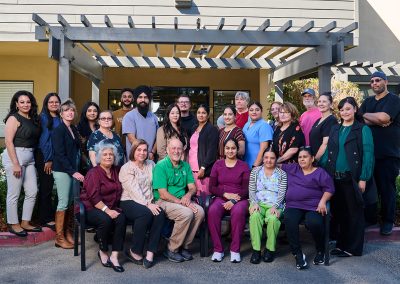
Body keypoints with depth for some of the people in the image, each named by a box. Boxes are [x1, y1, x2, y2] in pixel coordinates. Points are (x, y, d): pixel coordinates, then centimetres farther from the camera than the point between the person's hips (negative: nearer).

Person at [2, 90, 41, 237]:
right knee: (14, 193, 1)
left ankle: (25, 222, 21)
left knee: (32, 192, 9)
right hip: (15, 157, -7)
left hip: (29, 158, 7)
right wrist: (16, 164, -17)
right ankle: (13, 224, 13)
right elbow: (8, 141, -13)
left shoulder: (33, 119, 12)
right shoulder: (14, 118, -7)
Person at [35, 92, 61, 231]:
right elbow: (44, 139, -11)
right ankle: (46, 219, 5)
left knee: (49, 186, 10)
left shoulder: (59, 119, 12)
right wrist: (48, 160, -14)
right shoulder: (44, 118, -6)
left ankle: (50, 216, 19)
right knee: (46, 187, -2)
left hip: (55, 156, 6)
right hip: (43, 156, -6)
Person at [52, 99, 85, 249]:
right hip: (62, 171, -7)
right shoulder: (58, 131, -7)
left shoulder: (74, 129, 14)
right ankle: (59, 237, 4)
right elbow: (60, 154, -13)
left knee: (72, 202, 7)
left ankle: (67, 231, 19)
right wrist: (73, 172, -16)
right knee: (63, 203, -5)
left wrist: (77, 170, 5)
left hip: (74, 170, 7)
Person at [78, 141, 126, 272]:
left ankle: (114, 256, -24)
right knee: (105, 220, -34)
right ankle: (103, 252, -8)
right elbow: (94, 196, -15)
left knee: (121, 218, -26)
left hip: (111, 208, 5)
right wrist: (106, 210, -23)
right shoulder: (94, 173, -6)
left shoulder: (116, 171, 12)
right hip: (91, 208, -5)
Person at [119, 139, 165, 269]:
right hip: (129, 202, -4)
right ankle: (135, 252, -17)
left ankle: (150, 253, -22)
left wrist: (152, 202, -6)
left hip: (148, 202, 5)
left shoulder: (151, 165, 17)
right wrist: (147, 205, -23)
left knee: (160, 213, -27)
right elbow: (134, 190, -13)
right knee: (146, 213, -34)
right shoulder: (126, 168, 0)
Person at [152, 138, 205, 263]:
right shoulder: (161, 166, -9)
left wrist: (188, 195, -13)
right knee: (187, 213, -30)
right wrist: (181, 202, -18)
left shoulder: (185, 166, 12)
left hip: (181, 200, 6)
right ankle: (171, 250, -12)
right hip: (163, 202, -6)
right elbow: (163, 194, -14)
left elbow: (192, 187, 9)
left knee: (200, 211, -21)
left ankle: (185, 246, -5)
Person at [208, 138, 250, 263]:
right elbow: (212, 187, 8)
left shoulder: (243, 166, 9)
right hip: (221, 198, 2)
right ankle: (218, 249, -21)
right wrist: (226, 194, -9)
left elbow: (246, 189, 1)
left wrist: (233, 201, -15)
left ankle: (235, 250, -22)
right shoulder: (218, 164, 14)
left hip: (239, 199, -1)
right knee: (212, 211, -32)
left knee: (238, 212, -36)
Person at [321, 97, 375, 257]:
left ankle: (354, 248, 16)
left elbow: (368, 155, -8)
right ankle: (341, 244, 25)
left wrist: (363, 179, -14)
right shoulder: (335, 130, 13)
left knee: (354, 213, 5)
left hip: (352, 178, -5)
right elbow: (328, 153, 11)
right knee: (339, 212, 12)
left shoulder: (363, 129, -2)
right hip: (335, 178, 5)